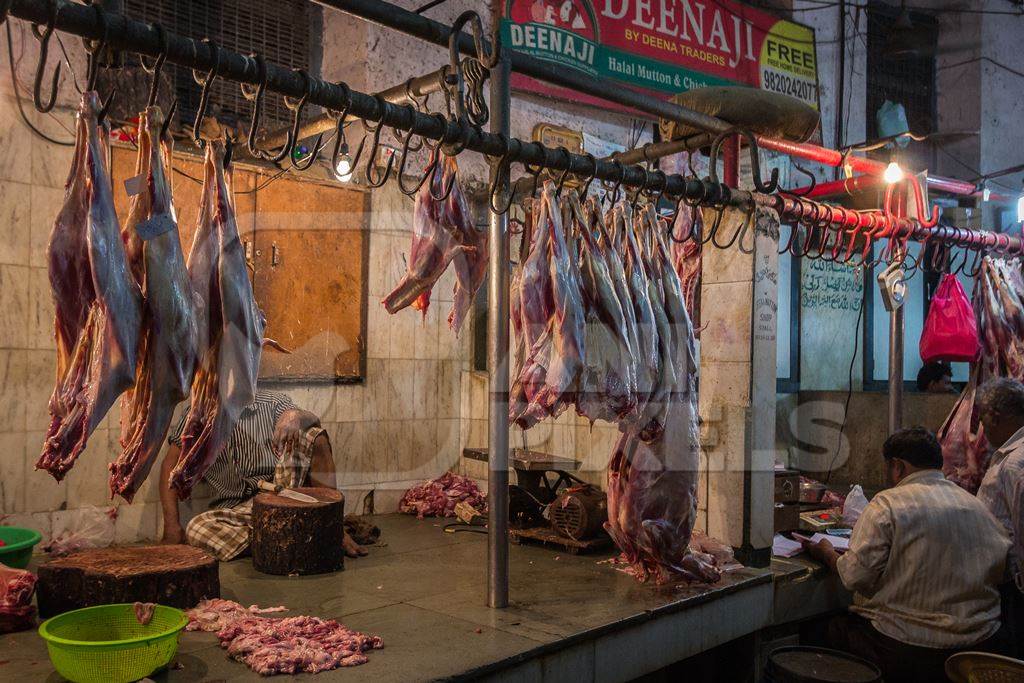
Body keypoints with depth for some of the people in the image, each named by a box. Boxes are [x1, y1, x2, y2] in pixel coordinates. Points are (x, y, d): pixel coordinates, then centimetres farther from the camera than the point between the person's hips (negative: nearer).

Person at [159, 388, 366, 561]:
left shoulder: (273, 402, 6)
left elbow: (312, 420, -9)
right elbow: (171, 465, 2)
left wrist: (294, 415, -34)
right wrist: (172, 526, -10)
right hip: (236, 507, 0)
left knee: (312, 435, -20)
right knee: (196, 530, -30)